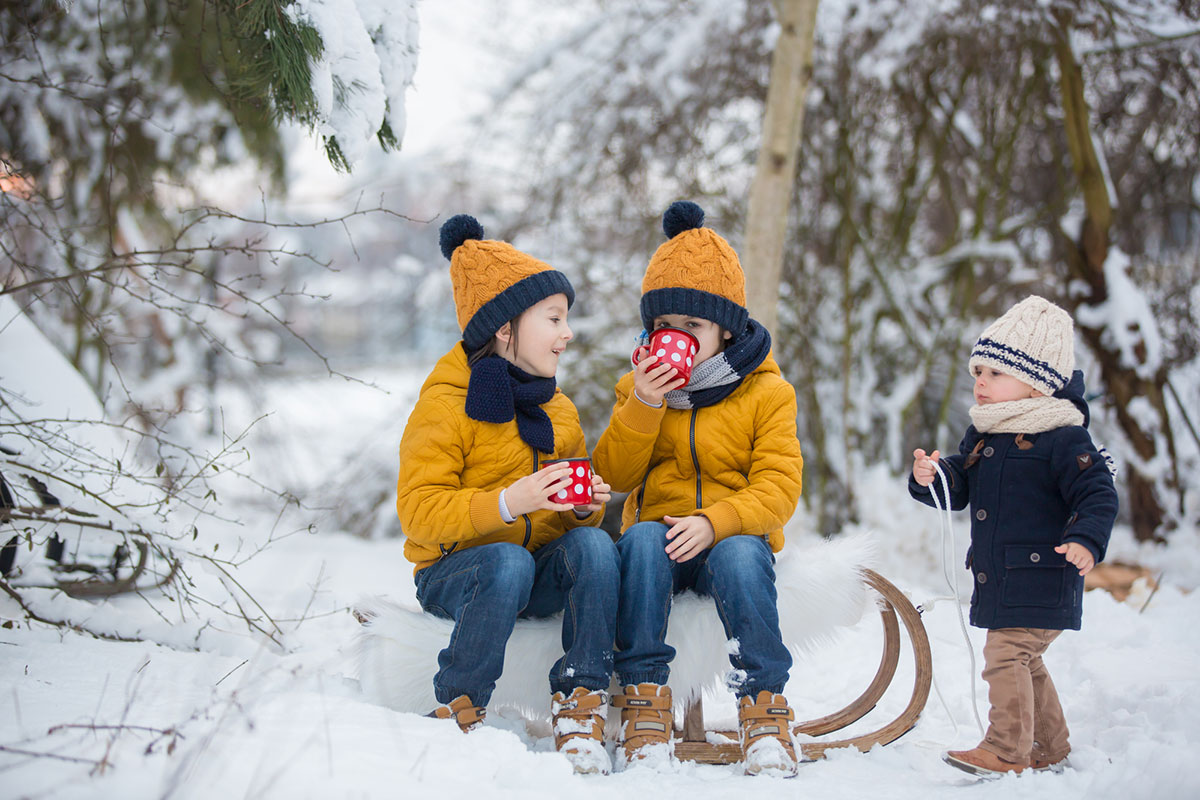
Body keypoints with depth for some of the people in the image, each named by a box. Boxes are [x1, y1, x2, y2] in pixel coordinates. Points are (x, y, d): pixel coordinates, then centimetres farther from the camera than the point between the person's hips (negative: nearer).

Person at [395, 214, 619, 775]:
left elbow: (574, 512, 20)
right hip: (453, 572, -5)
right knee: (509, 561, -37)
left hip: (541, 575, 5)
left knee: (593, 544, -25)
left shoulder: (557, 409, 13)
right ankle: (457, 709, -19)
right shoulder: (446, 403, -9)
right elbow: (418, 511, -17)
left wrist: (586, 506, -6)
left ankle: (579, 706, -22)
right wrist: (507, 503, -30)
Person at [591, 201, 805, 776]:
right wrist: (642, 407, -15)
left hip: (734, 533, -2)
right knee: (641, 539, -33)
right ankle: (644, 697, -26)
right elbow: (615, 476, 1)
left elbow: (777, 487, -7)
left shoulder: (766, 392, 2)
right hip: (659, 532, 2)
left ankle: (763, 705, -24)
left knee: (740, 555, -36)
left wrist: (714, 522, -25)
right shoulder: (640, 386, 11)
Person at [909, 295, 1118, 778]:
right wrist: (930, 477, -7)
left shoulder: (1062, 438, -13)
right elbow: (958, 490, 14)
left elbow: (1099, 495, -15)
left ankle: (1007, 751, -9)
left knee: (1006, 652, -14)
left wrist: (1086, 541, -30)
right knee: (1025, 661, 18)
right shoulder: (981, 436, 11)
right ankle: (1051, 750, 31)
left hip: (1040, 580, -9)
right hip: (996, 578, 9)